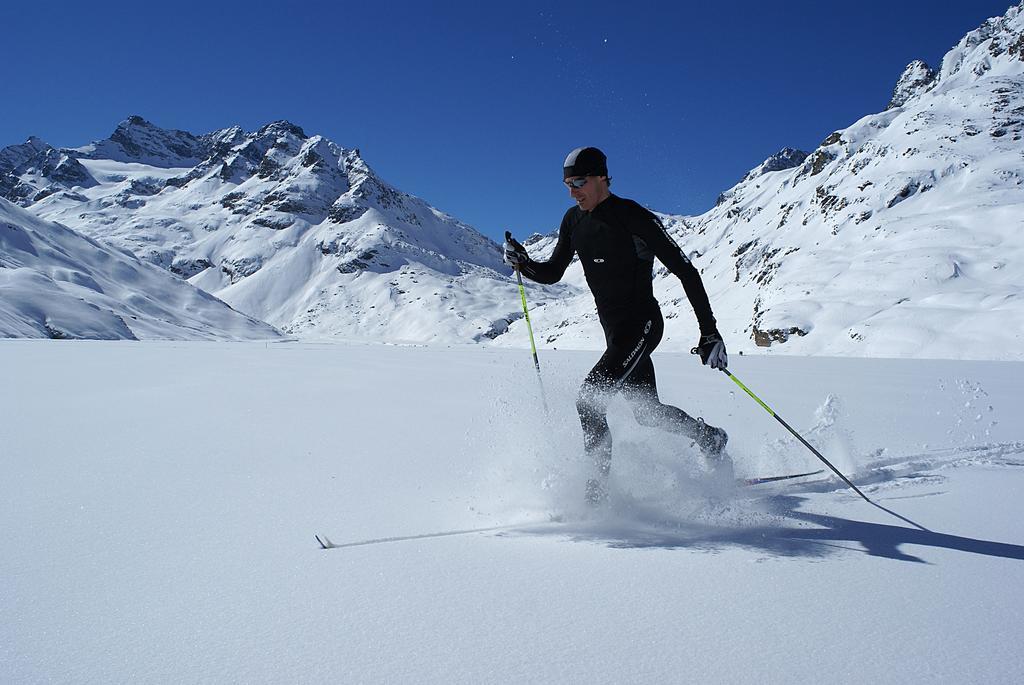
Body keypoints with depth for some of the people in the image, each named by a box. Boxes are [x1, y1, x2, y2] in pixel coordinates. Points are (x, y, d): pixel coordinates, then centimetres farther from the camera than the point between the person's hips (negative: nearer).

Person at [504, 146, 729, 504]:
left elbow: (685, 271, -13)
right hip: (614, 331, 8)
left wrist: (710, 331, -15)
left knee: (589, 396, -20)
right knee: (648, 412, 16)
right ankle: (709, 438, 40)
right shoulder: (574, 221, 5)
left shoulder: (635, 218, -16)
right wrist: (523, 263, -9)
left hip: (642, 324, -8)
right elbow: (552, 273, 13)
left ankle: (601, 485, -8)